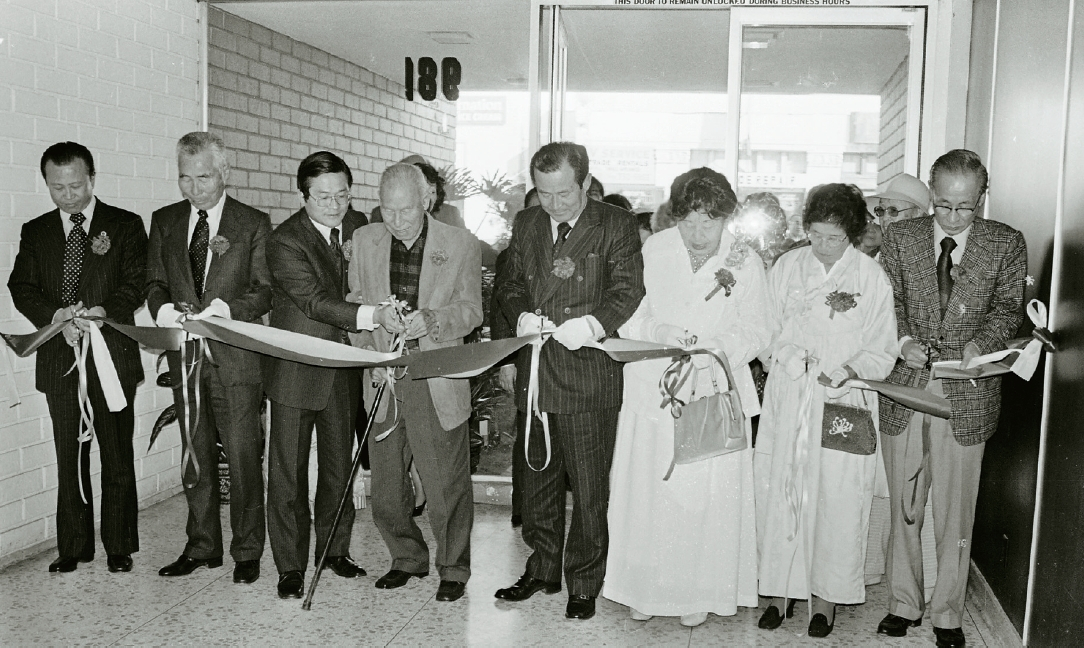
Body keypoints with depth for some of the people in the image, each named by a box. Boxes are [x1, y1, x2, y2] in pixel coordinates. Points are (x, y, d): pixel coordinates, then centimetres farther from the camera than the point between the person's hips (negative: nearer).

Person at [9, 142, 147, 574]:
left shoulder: (126, 226, 3)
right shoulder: (35, 231, 12)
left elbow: (136, 284, -5)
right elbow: (22, 289, 3)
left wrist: (101, 311, -23)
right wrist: (56, 317, -17)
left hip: (111, 356, -3)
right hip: (59, 359, 3)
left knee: (117, 456, 4)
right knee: (69, 457, 9)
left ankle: (119, 546, 15)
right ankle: (73, 546, 19)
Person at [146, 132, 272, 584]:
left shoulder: (254, 223, 0)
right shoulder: (165, 221, 11)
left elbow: (264, 291, -4)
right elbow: (155, 283, 11)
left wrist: (223, 309, -22)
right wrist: (164, 309, -11)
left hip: (235, 355, -4)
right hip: (184, 355, 4)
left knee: (243, 456, -1)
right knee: (195, 456, 13)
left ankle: (247, 551, 12)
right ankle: (201, 546, 26)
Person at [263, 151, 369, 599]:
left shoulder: (357, 229, 3)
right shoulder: (285, 241, -16)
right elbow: (315, 300, -28)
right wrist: (369, 315, -41)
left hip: (343, 369, 5)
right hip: (296, 371, -5)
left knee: (339, 464, 15)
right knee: (288, 470, 2)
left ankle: (335, 548, 32)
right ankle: (290, 566, 15)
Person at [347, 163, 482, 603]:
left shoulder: (461, 245, -1)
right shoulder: (364, 240, 7)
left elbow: (471, 311, 0)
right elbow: (352, 302, 10)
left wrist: (431, 320, -20)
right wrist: (377, 315, -12)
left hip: (437, 381, -3)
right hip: (384, 379, 3)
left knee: (447, 484, 2)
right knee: (386, 487, 11)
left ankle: (453, 570, 22)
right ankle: (407, 559, 32)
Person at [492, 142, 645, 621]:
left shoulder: (615, 226, -2)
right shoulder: (526, 225, 13)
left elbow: (628, 290, -9)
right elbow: (508, 282, 16)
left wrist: (593, 324, -25)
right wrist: (521, 313, -5)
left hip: (589, 374, -5)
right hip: (534, 372, 5)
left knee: (589, 488, 2)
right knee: (538, 479, 17)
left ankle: (584, 583, 19)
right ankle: (542, 569, 33)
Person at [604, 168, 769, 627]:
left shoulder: (745, 263, -4)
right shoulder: (652, 252, -3)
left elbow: (756, 334, 0)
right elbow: (625, 317, 1)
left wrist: (716, 348, -19)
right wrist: (657, 331, -19)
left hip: (715, 396, 0)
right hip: (653, 391, 1)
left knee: (708, 498, 4)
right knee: (646, 492, 6)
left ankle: (699, 592, 23)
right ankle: (645, 587, 24)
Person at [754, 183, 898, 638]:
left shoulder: (871, 277, -2)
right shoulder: (787, 267, 4)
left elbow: (881, 353, -1)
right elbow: (769, 331, 9)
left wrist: (850, 369, -19)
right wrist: (791, 355, -10)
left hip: (843, 403, -2)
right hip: (788, 400, 2)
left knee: (836, 499, 1)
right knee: (778, 493, 3)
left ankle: (825, 594, 19)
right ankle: (780, 588, 19)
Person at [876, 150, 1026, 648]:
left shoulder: (1006, 244, 2)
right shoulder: (900, 237, 4)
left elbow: (1009, 308, 5)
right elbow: (889, 301, 6)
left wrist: (982, 342, -15)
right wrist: (902, 339, -14)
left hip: (967, 396, -1)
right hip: (904, 387, 1)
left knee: (955, 511, 7)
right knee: (903, 507, 11)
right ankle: (903, 605, 27)